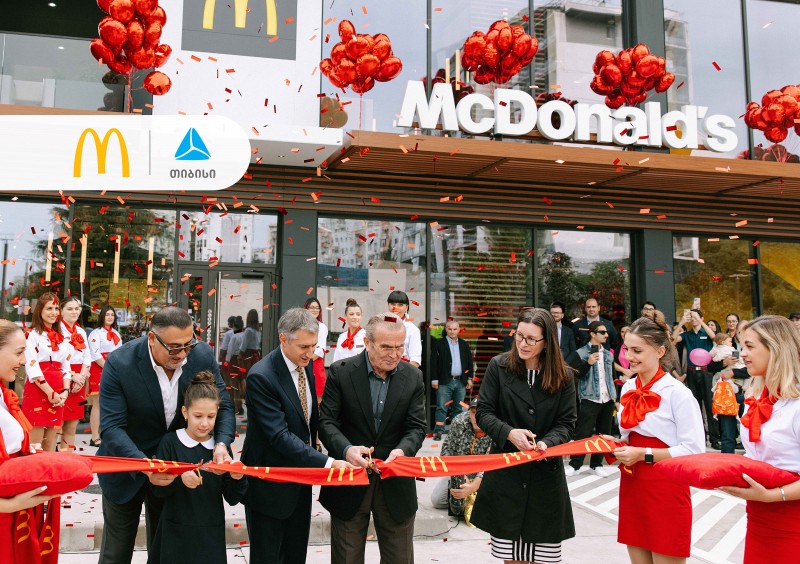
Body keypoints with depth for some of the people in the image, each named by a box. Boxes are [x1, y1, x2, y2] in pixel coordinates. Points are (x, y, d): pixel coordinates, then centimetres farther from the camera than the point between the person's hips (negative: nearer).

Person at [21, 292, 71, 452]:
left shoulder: (60, 338, 17)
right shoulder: (32, 335, -4)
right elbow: (32, 368, -12)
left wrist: (65, 390, -3)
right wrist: (50, 393, -16)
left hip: (58, 393, 6)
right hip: (37, 390, -6)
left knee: (51, 442, 9)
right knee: (35, 443, -5)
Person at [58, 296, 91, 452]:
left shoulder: (81, 332, 17)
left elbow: (87, 357, 13)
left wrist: (82, 376, -4)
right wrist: (72, 376, -16)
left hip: (79, 382, 7)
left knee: (71, 428, 10)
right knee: (57, 425, -6)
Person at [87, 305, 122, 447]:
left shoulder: (117, 334, 18)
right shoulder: (96, 333, -3)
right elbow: (95, 354, -12)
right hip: (99, 370, -7)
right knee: (97, 404, -7)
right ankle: (95, 438, -5)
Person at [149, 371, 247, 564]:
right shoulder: (170, 442, -6)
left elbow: (232, 498, 2)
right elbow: (158, 489, -8)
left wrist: (237, 479, -19)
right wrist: (179, 479, -27)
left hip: (211, 534, 2)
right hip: (176, 533, -2)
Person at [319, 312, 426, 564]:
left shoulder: (413, 377, 0)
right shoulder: (341, 373, -7)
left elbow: (416, 427, -3)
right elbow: (327, 422, -9)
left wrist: (403, 450, -25)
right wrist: (347, 449, -29)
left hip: (395, 485, 2)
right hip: (349, 482, -2)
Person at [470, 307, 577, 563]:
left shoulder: (562, 376, -1)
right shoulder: (499, 366, -4)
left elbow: (566, 424, 1)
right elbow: (483, 412, -1)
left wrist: (547, 442, -19)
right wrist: (509, 433, -18)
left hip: (545, 474, 1)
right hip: (506, 470, 0)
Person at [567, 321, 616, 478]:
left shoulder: (609, 354, 12)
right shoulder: (581, 353, -5)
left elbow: (612, 377, 18)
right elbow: (576, 375, -11)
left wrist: (615, 398, 14)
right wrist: (588, 363, -25)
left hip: (607, 400, 6)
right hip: (590, 400, -6)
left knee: (604, 434, 11)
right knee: (583, 433, -4)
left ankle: (596, 464, 23)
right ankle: (575, 464, 6)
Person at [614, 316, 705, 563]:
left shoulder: (677, 392, -14)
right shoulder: (628, 388, 7)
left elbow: (695, 450, -17)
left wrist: (644, 455, -20)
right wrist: (618, 447, -1)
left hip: (666, 490, -6)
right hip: (631, 486, 7)